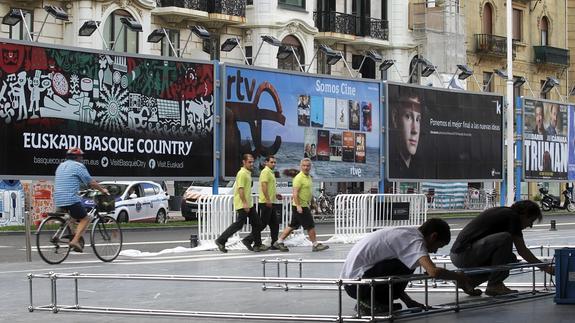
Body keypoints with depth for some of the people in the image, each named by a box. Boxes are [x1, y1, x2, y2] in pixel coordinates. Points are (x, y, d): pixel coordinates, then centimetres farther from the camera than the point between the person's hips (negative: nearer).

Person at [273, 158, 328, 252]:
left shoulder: (308, 177, 15)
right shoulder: (299, 177, -15)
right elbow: (295, 193, -22)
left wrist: (311, 203, 26)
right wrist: (298, 206, -28)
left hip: (305, 206, 10)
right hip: (300, 206, -10)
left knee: (293, 226, 11)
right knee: (310, 226, -4)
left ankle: (279, 242, 15)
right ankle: (315, 245, 5)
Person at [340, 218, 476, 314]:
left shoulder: (407, 233, 15)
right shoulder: (414, 240, -13)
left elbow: (394, 274, 23)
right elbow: (433, 271, -28)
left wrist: (409, 301, 16)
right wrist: (459, 277, -10)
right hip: (357, 281, -10)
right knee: (407, 266, -17)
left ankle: (370, 301, 10)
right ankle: (371, 303, -6)